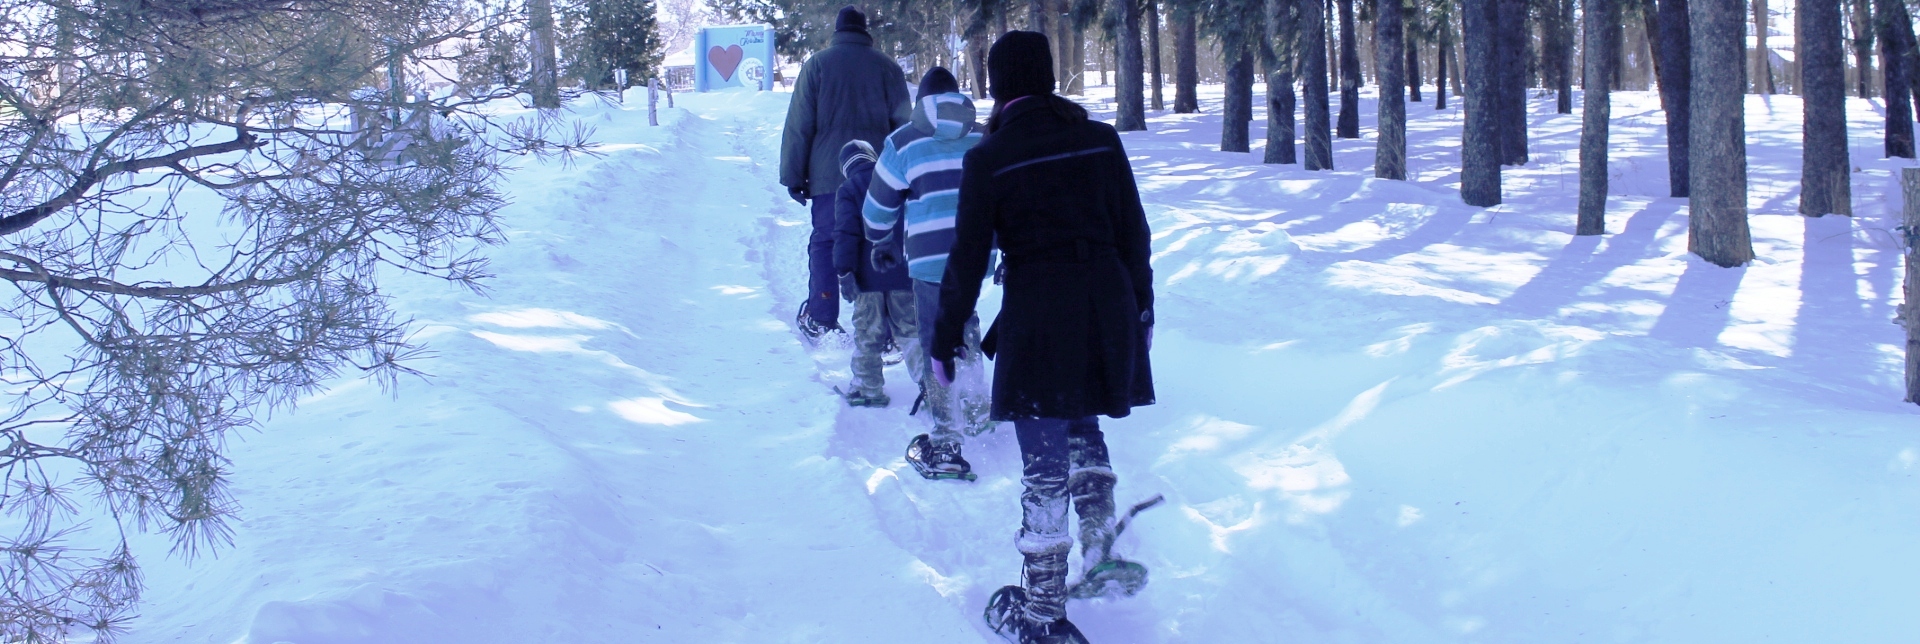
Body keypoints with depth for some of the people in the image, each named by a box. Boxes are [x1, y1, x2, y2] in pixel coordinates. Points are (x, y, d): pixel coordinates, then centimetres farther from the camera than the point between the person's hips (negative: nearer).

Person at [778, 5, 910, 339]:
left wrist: (793, 175, 5)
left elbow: (799, 124, 1)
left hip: (829, 174, -1)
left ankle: (820, 319, 6)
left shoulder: (818, 64, 3)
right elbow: (903, 124, 8)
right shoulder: (888, 68, 7)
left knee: (825, 242, 8)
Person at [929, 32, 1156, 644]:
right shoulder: (1101, 139, 4)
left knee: (1045, 460, 4)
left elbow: (967, 259, -4)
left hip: (1036, 312, -4)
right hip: (1108, 305, 4)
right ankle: (1101, 551, 14)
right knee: (1081, 424, 27)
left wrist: (944, 342, 5)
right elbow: (1133, 233, 9)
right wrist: (1141, 307, 22)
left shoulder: (988, 159, -6)